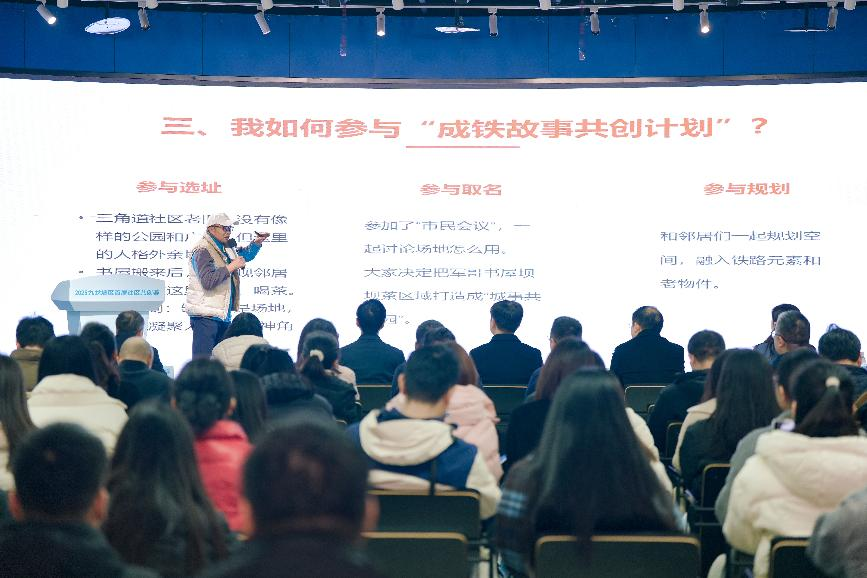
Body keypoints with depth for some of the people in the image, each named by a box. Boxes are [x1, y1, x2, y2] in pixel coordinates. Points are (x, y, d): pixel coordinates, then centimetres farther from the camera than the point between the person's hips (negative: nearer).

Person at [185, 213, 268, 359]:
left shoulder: (226, 248, 15)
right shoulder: (202, 250, -13)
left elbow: (244, 255, 35)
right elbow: (208, 281, -25)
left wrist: (257, 242, 16)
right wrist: (231, 267, -19)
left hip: (224, 315, 10)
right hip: (206, 316, -10)